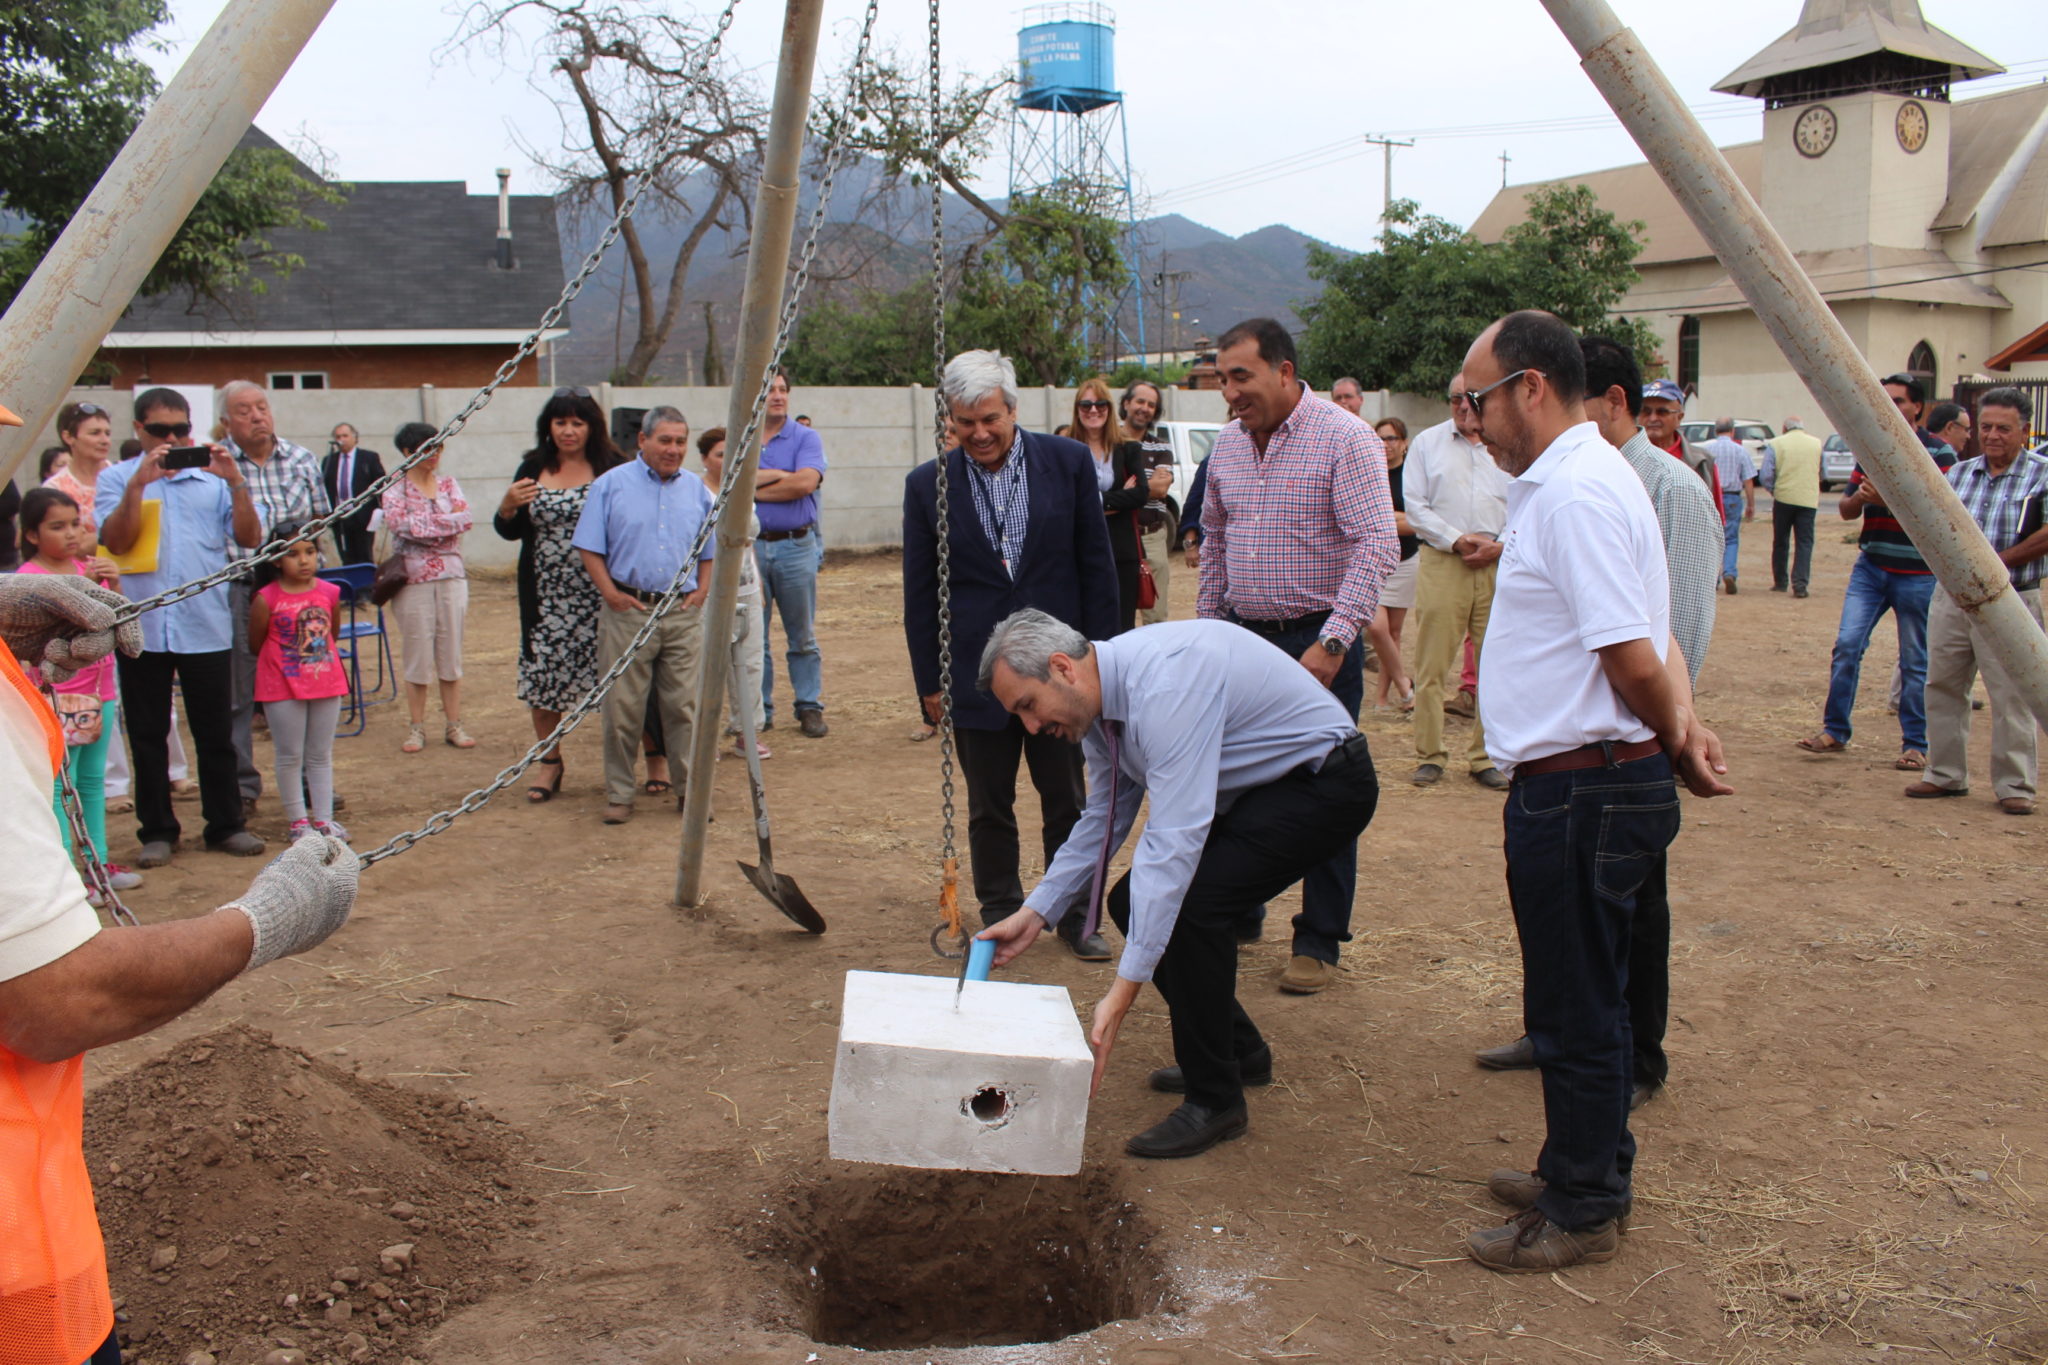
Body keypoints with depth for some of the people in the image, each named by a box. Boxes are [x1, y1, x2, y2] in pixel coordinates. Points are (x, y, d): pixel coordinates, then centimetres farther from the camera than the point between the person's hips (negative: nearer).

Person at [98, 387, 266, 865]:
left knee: (215, 733, 6)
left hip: (206, 626, 0)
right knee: (148, 735, 7)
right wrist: (139, 484, -17)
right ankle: (157, 830, 17)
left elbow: (250, 538, -2)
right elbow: (115, 541, -9)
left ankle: (227, 824, 16)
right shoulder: (117, 479, 6)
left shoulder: (213, 477, 8)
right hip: (141, 626, 0)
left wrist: (235, 482, -13)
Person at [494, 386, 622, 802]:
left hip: (599, 596, -4)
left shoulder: (611, 468, -3)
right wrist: (508, 505, -9)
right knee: (541, 678, 6)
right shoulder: (533, 468, 8)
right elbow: (509, 531, 12)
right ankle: (550, 764, 23)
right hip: (546, 598, 4)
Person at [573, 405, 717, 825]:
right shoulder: (611, 484, 2)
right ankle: (620, 794, 12)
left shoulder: (696, 490, 11)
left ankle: (690, 789, 12)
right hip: (628, 610, -2)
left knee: (685, 705, 3)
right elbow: (589, 547, 1)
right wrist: (610, 592, -9)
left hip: (683, 614, 2)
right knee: (623, 707, 2)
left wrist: (702, 589, 4)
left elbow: (710, 549, 18)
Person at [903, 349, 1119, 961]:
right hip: (976, 673, 0)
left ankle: (1077, 916, 25)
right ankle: (1000, 917, 25)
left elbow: (1096, 566, 2)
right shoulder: (928, 485, -2)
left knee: (1069, 803, 9)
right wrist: (928, 680, 2)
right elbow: (920, 592, 3)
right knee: (988, 808, 10)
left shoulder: (1069, 462, -2)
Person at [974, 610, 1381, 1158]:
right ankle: (1239, 1051, 21)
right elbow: (1103, 819, 12)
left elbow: (1174, 838, -36)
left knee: (1191, 903, -25)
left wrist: (1124, 992, -37)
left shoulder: (1165, 685, -31)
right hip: (1253, 788, 9)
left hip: (1324, 782, -9)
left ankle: (1215, 1100, -6)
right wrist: (1036, 913, 4)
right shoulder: (1099, 699, -2)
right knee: (1135, 901, 1)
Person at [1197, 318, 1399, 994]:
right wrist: (1205, 627, 16)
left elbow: (1376, 545, -18)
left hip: (1319, 640, -6)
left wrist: (1333, 642, -24)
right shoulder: (1228, 443, 7)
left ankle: (1319, 942, 14)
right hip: (1242, 635, 6)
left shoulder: (1343, 437, -12)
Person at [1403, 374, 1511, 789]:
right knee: (1431, 665, -3)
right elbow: (1416, 506, 3)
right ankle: (1429, 755, 6)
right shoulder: (1426, 443, 10)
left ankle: (1486, 756, 13)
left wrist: (1499, 545, -9)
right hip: (1442, 563, -1)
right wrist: (1456, 540, -8)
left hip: (1500, 565, 1)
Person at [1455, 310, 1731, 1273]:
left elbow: (1633, 660, -23)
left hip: (1582, 789, -10)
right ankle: (1586, 1172, 37)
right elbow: (1648, 647, 14)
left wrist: (1672, 742, -5)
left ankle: (1580, 1214, 19)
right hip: (1580, 787, 10)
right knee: (1580, 1003, 21)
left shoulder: (1576, 493, -20)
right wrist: (1682, 724, -1)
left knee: (1575, 1012, 4)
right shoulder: (1571, 481, 14)